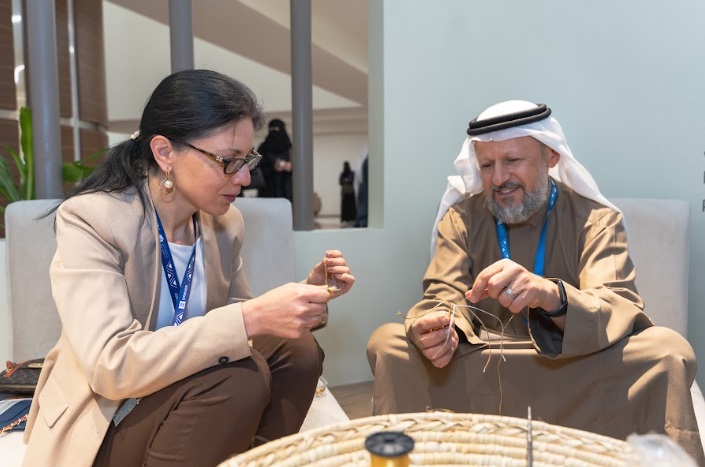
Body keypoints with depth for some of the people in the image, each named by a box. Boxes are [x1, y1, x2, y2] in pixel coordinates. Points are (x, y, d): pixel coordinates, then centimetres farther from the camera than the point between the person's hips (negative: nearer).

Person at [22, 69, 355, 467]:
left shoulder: (225, 220, -3)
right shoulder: (89, 218, -20)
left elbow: (229, 327, 6)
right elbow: (111, 364, -30)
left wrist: (307, 293, -11)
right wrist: (250, 318, -37)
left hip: (184, 398, 6)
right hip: (101, 424, -5)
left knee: (296, 350, -16)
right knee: (241, 374, -29)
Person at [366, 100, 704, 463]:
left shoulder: (595, 219, -4)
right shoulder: (461, 217, 1)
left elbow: (622, 311, -19)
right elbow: (445, 296, -7)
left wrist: (550, 295, -42)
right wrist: (438, 327, -33)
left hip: (577, 370, -1)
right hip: (479, 370, 2)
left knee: (667, 351, -27)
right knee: (388, 342, -20)